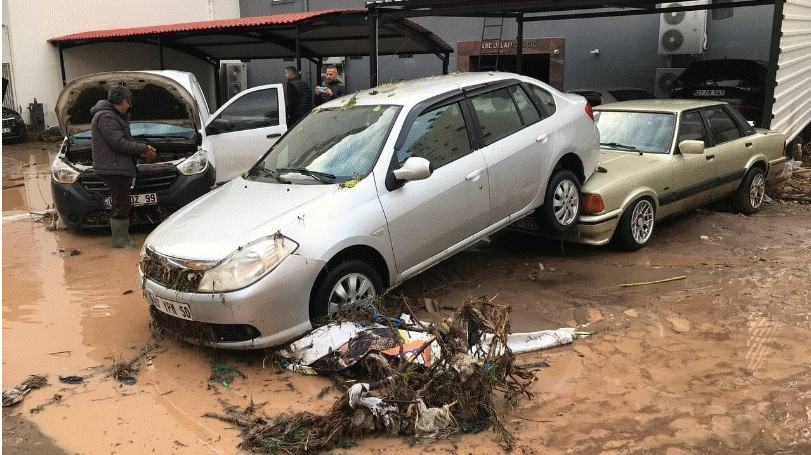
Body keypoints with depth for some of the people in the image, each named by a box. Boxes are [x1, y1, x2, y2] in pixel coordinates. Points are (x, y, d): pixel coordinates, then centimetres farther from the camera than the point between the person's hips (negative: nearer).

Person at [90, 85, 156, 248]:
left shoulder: (114, 116, 21)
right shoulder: (105, 117, -14)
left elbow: (124, 141, 26)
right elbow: (118, 143, -20)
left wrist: (140, 152, 18)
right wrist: (143, 148, -12)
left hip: (119, 168, 11)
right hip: (113, 169, -11)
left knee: (121, 205, 14)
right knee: (121, 206, -8)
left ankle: (124, 238, 21)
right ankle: (120, 241, -2)